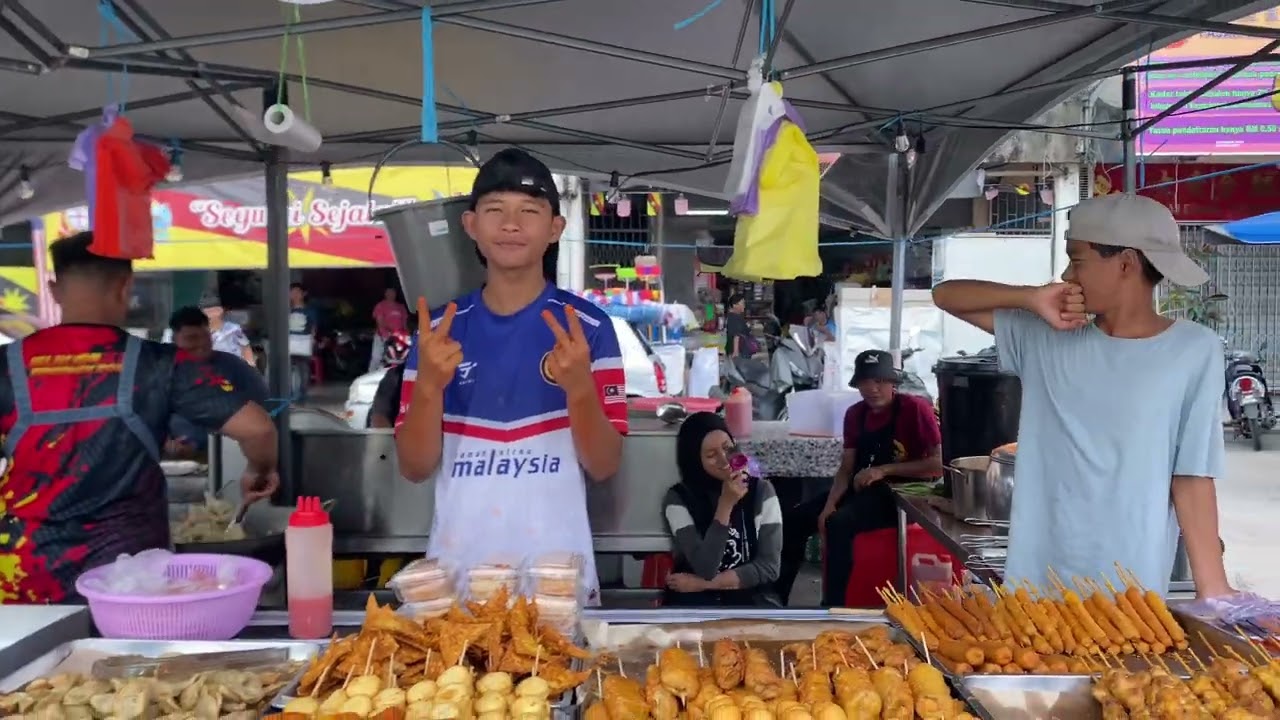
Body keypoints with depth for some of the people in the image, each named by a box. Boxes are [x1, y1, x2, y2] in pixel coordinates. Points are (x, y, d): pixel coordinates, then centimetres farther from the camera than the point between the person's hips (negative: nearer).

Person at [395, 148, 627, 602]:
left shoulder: (587, 326, -4)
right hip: (456, 568, 2)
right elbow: (415, 468, -1)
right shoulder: (440, 327, 2)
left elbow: (604, 466, -6)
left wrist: (579, 387, -23)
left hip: (559, 573, -1)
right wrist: (428, 385, -18)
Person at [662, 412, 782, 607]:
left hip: (750, 596, 1)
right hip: (696, 600, -1)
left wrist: (703, 583, -11)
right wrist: (726, 504, -21)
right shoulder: (678, 499, -6)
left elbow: (768, 567, -5)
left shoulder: (761, 491, -2)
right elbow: (705, 568, -15)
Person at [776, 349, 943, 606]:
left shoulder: (916, 409, -12)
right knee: (793, 519, -6)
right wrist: (829, 504, -12)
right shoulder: (855, 414, 6)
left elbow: (937, 464, -16)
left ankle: (833, 606, -23)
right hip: (861, 491, 7)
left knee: (838, 524, -32)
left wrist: (884, 470, -20)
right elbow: (846, 469, 6)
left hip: (902, 495, -7)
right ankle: (775, 600, 4)